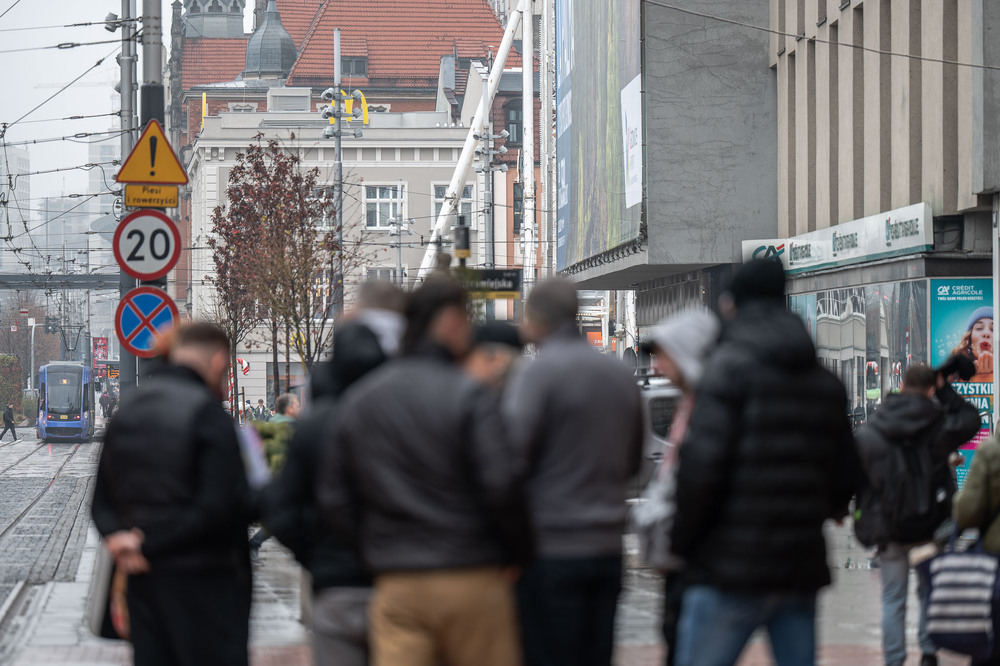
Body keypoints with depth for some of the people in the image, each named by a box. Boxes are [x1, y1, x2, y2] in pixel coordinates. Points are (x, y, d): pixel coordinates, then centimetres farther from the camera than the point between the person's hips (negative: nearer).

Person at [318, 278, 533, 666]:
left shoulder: (357, 401, 10)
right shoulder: (467, 396, -8)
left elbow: (333, 497, 11)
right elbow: (500, 485, -14)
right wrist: (519, 551, 0)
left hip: (395, 586, 4)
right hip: (471, 580, -4)